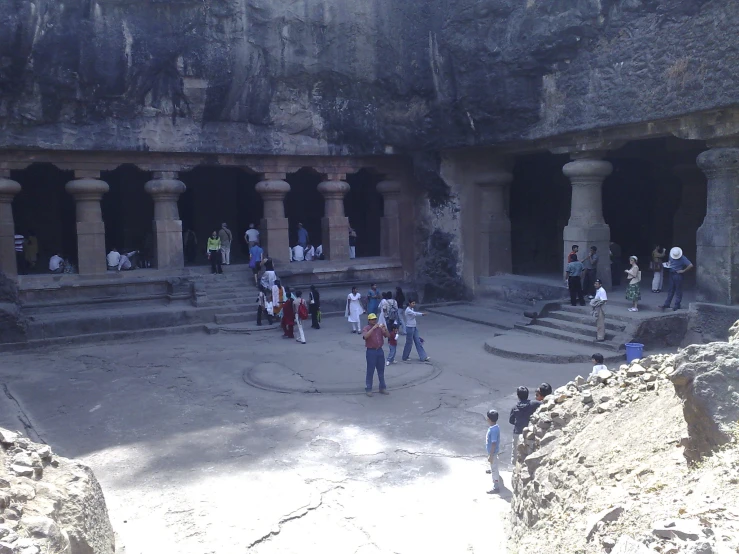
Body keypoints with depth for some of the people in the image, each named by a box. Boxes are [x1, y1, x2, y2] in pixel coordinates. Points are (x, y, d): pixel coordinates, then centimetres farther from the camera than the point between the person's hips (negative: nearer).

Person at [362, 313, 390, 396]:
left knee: (381, 370, 13)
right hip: (371, 351, -5)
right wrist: (373, 328, -31)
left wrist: (385, 329, -16)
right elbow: (365, 336, -28)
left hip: (380, 350, 5)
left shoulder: (379, 327, 7)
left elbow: (387, 335, 3)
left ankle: (382, 388, 23)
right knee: (370, 371, 0)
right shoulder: (366, 328, -7)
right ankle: (368, 389, 7)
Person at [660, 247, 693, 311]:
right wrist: (668, 265, 3)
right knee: (671, 290, 11)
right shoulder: (671, 256, 5)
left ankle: (677, 305, 6)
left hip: (678, 275, -6)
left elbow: (691, 265, -20)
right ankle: (667, 304, 15)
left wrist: (683, 271, -16)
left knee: (678, 290, 1)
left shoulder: (683, 259, -14)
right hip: (671, 274, 6)